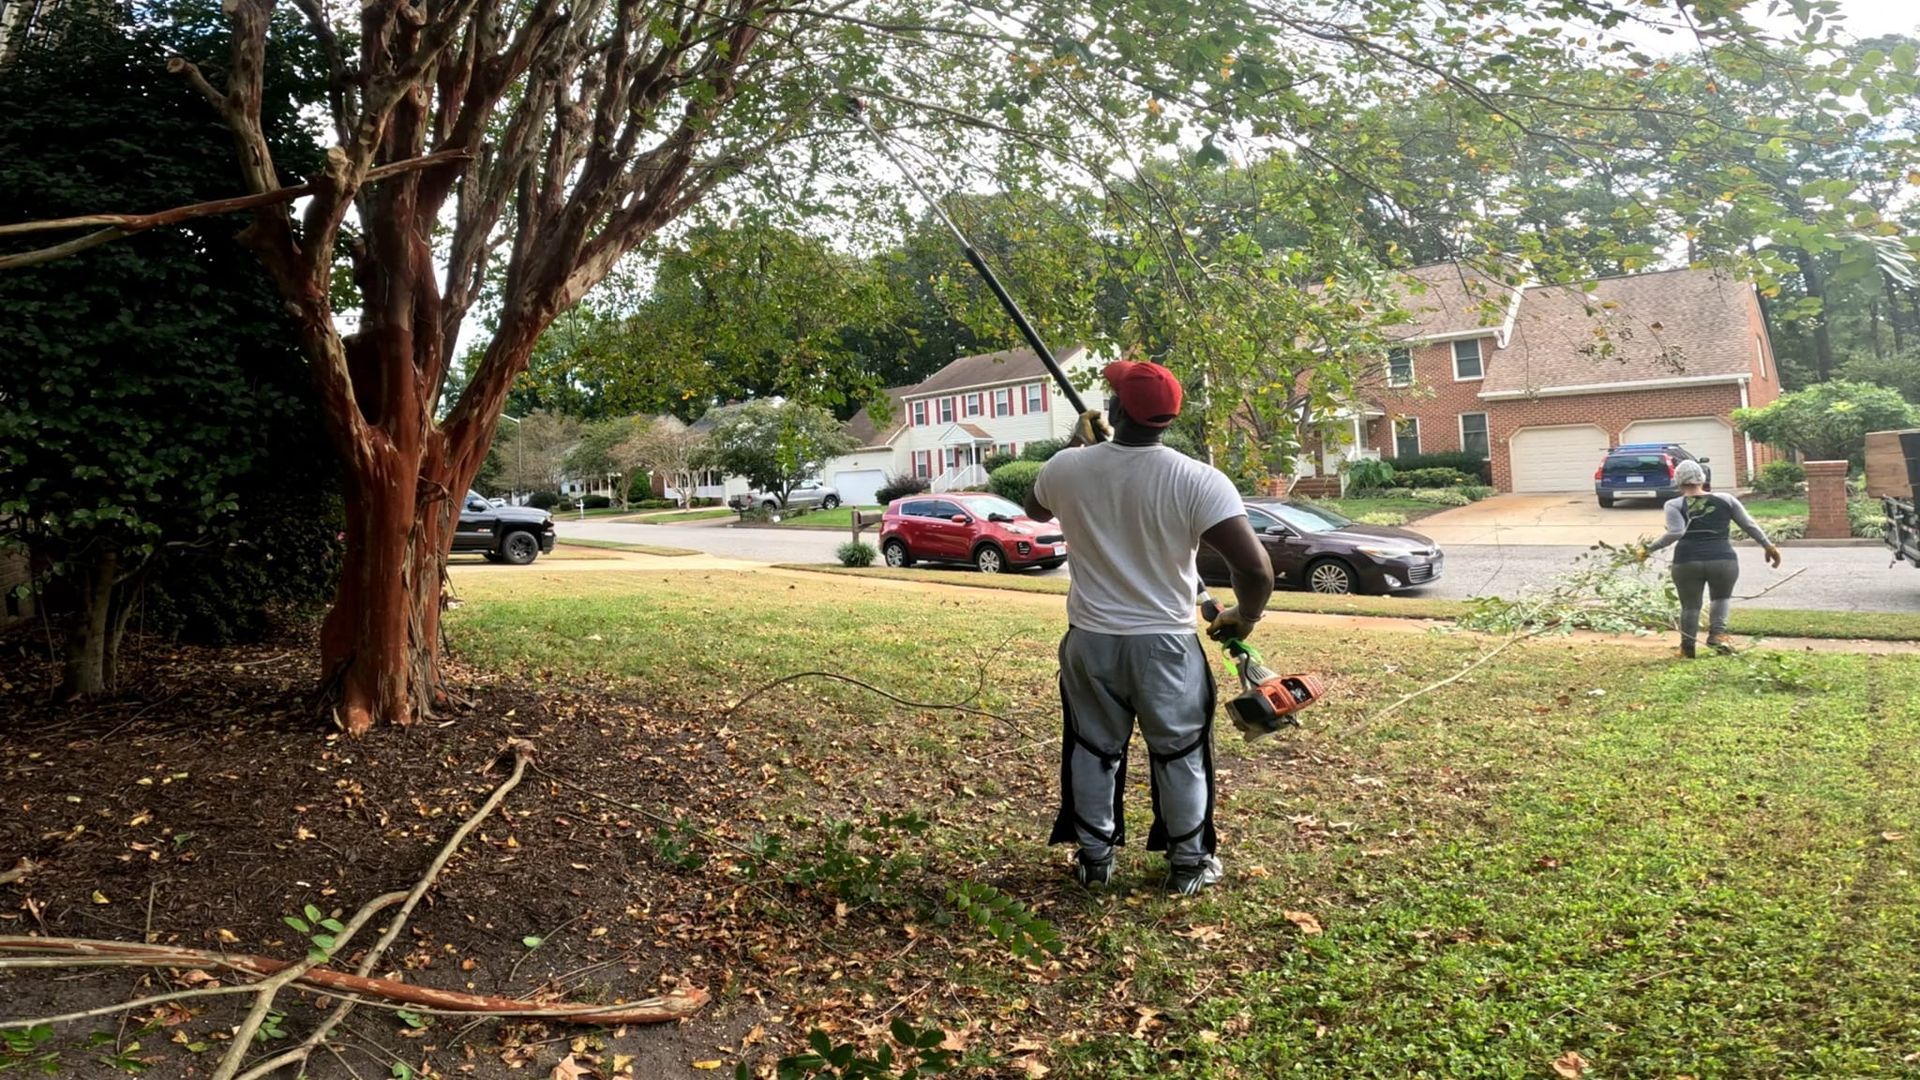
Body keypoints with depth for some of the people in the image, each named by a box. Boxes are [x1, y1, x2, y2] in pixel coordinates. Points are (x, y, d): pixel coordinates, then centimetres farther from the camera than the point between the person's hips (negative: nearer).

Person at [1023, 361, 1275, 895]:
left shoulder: (1067, 468, -8)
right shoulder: (1198, 481, -17)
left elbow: (1035, 509, 17)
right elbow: (1256, 568, -22)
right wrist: (1246, 618, -1)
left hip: (1091, 641, 2)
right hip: (1166, 644, -2)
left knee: (1094, 750, 18)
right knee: (1180, 755, 16)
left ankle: (1094, 859, 30)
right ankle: (1189, 864, 29)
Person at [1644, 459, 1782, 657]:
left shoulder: (1674, 505, 3)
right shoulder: (1725, 500, 11)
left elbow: (1676, 533, -12)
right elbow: (1750, 525, 12)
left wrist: (1650, 548, -7)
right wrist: (1769, 546, 21)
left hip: (1687, 562, -1)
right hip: (1723, 560, 1)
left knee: (1690, 605, 15)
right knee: (1722, 597, 25)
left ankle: (1687, 648, 18)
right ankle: (1717, 633, 4)